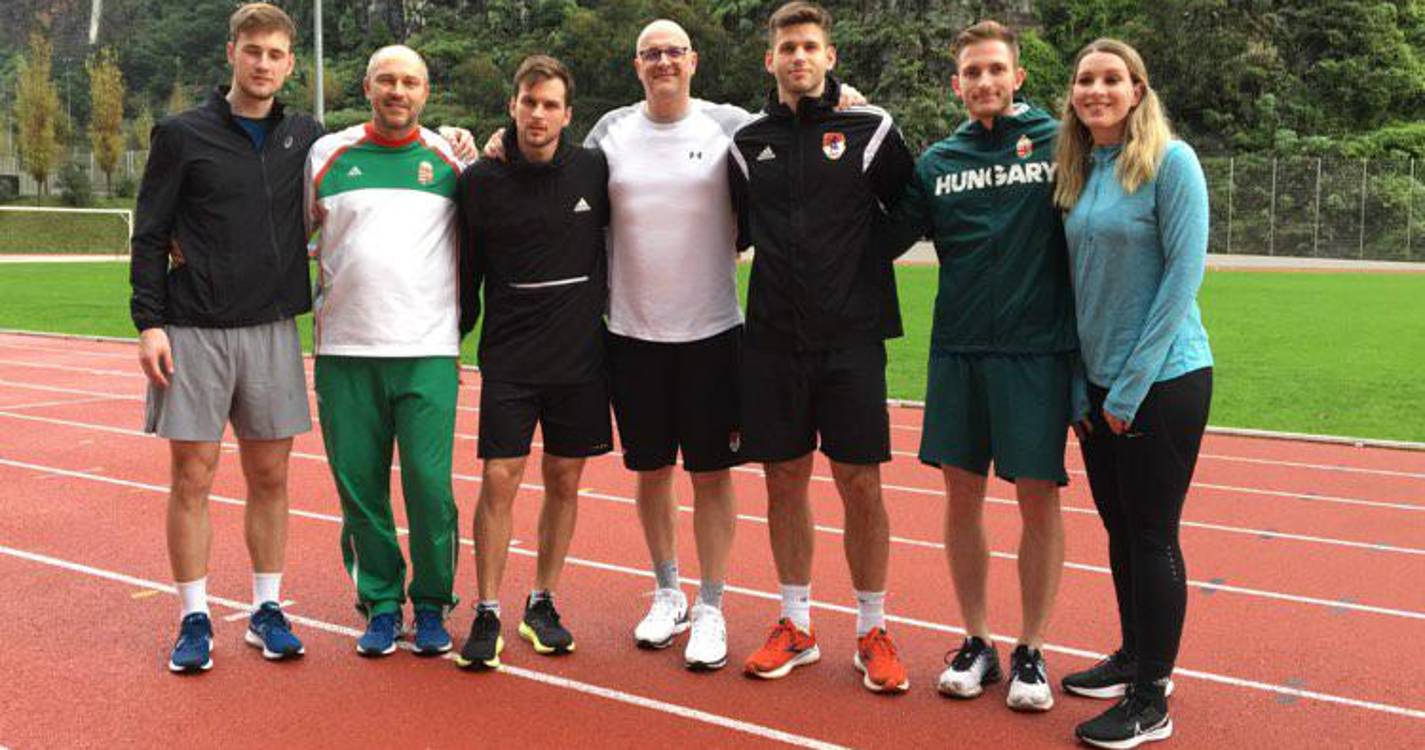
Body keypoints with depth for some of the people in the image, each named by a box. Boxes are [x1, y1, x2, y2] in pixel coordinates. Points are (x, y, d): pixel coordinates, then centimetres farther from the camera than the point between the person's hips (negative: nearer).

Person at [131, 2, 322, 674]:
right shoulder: (182, 135, 1)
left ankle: (267, 610, 20)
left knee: (269, 477, 8)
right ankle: (195, 619, 13)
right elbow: (149, 236, 0)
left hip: (273, 333, 2)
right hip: (193, 334, -2)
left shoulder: (305, 136, 8)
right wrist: (149, 322, -7)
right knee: (192, 477, 1)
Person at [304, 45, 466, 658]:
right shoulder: (327, 155, 8)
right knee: (359, 487, 5)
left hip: (428, 353, -1)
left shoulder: (450, 159, 7)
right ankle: (380, 603, 20)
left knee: (430, 486, -4)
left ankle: (432, 605, 14)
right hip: (344, 351, 1)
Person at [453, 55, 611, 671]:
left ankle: (542, 604, 23)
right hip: (508, 359, -1)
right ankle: (487, 614, 8)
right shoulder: (481, 181, -1)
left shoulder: (594, 171, 0)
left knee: (564, 482, 8)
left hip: (581, 355, 2)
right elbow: (466, 272, 6)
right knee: (499, 481, -5)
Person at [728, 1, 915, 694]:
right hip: (772, 338, 3)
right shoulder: (748, 143, 9)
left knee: (860, 484, 0)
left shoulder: (870, 129, 0)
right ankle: (796, 626, 22)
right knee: (785, 480, 8)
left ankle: (872, 631, 15)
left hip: (851, 337, -2)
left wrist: (860, 257, 3)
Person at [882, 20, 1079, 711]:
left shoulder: (1060, 143, 0)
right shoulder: (937, 162, 8)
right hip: (957, 349, 3)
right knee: (961, 493, 8)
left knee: (1038, 497, 0)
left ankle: (1031, 651, 17)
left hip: (1037, 349, -3)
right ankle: (976, 644, 23)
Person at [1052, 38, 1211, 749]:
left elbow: (1184, 273, -15)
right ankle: (1133, 656, 32)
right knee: (1119, 528, 15)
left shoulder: (1171, 161, -11)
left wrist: (1132, 386, -15)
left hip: (1164, 380, -6)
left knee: (1152, 535, 0)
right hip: (1098, 382, 7)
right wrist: (1080, 384, 7)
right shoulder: (1076, 171, 9)